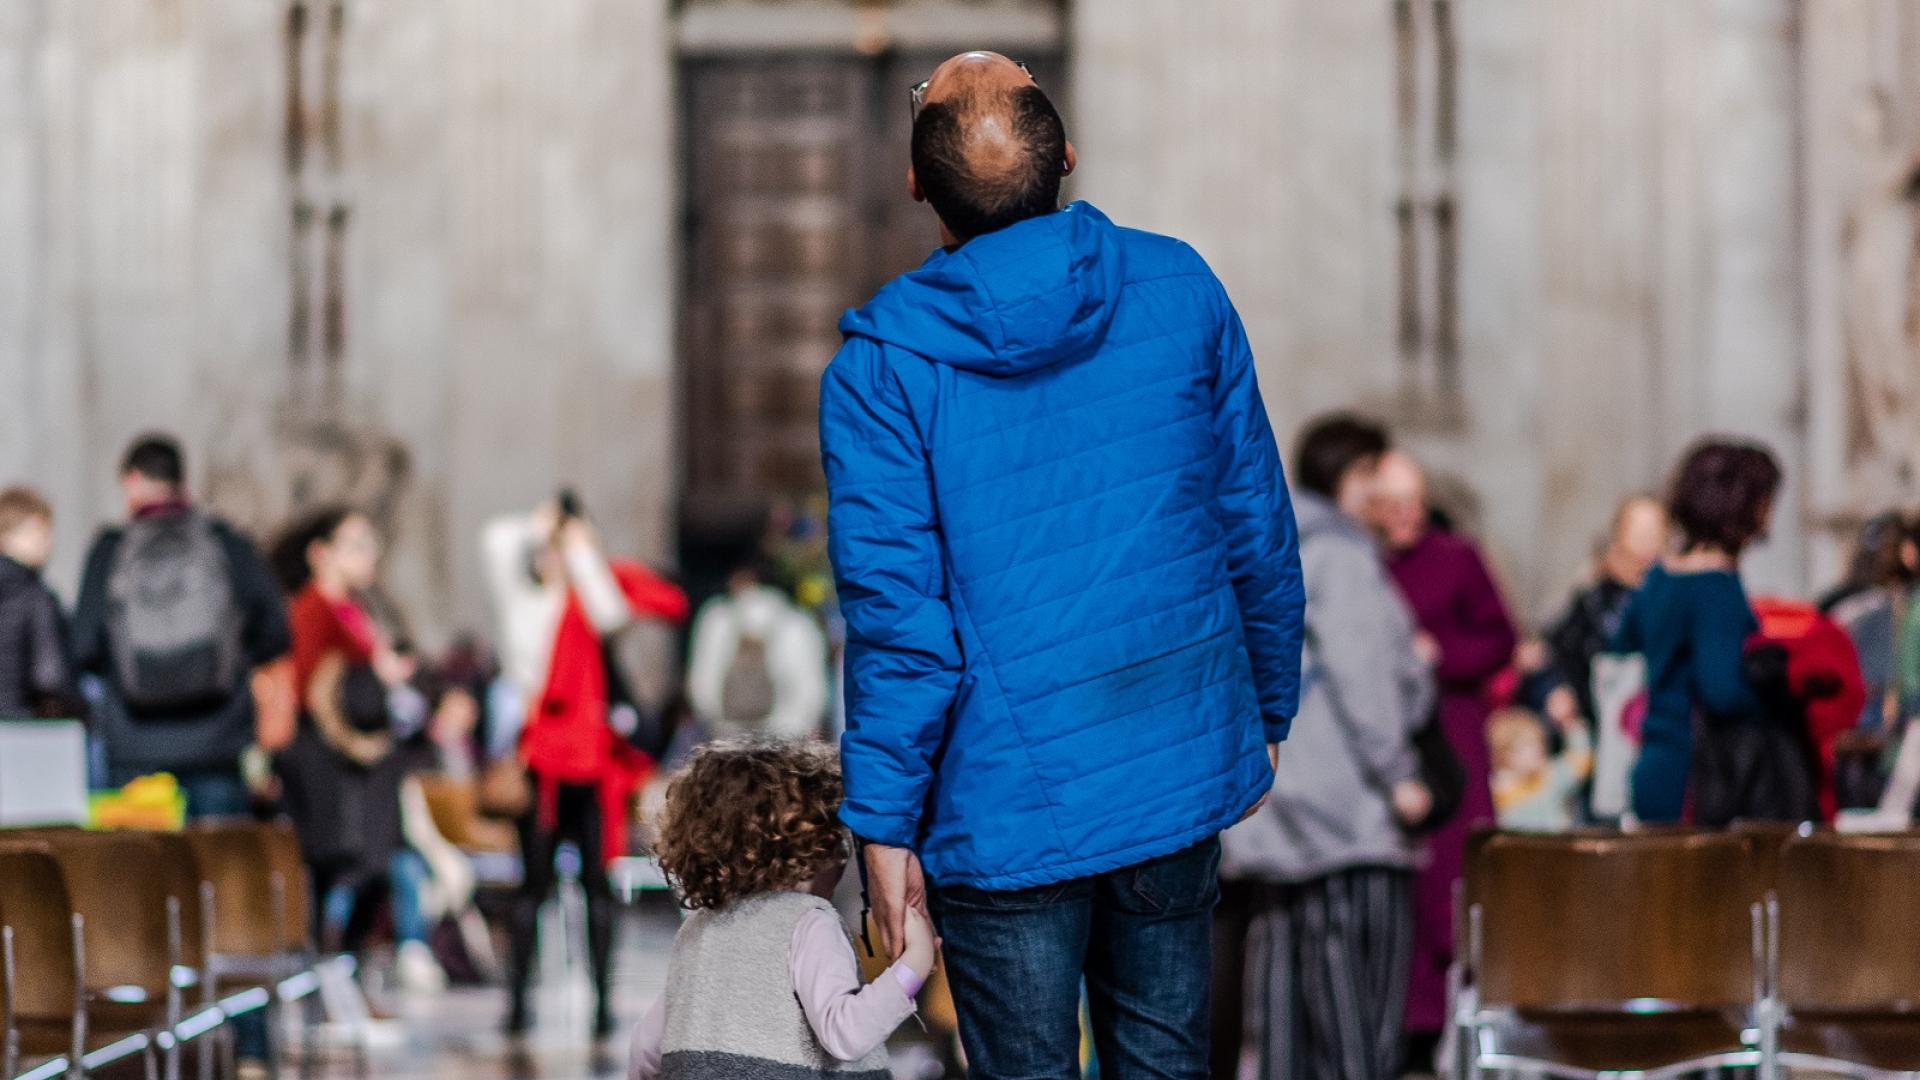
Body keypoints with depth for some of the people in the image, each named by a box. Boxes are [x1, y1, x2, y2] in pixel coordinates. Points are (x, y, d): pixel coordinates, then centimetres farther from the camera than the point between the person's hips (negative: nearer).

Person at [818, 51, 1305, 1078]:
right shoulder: (1180, 290, -3)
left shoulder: (881, 365, -14)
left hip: (1009, 802, -3)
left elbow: (895, 615, -14)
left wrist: (884, 822, -5)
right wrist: (1269, 707, 17)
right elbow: (1258, 529, 4)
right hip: (1183, 761, 3)